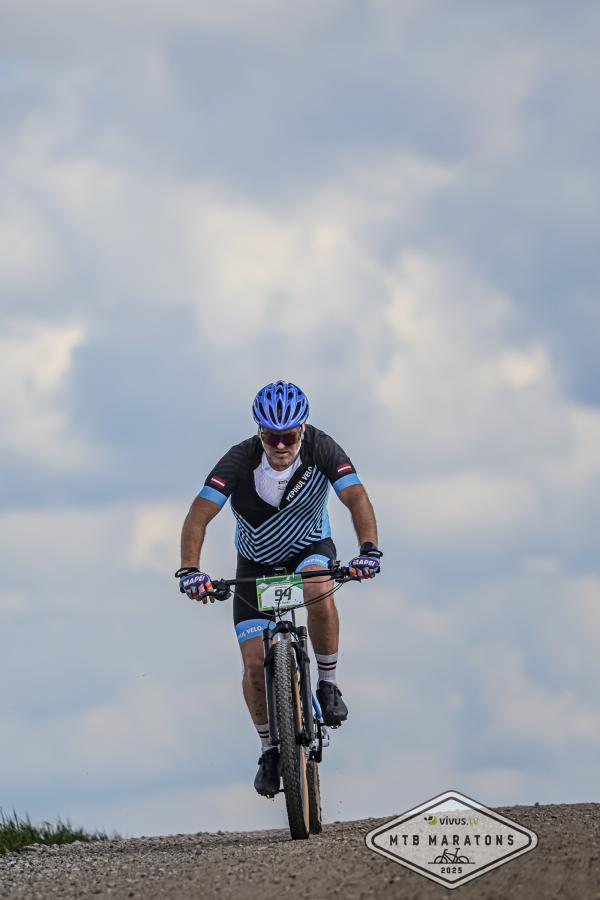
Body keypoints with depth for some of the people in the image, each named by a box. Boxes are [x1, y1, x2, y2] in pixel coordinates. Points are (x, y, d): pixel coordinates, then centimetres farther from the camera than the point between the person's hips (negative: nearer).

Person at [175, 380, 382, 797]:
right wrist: (190, 570, -47)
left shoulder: (321, 449, -24)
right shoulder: (240, 460, -27)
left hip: (311, 548, 0)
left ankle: (329, 685, -15)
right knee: (256, 663, -10)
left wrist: (369, 549, -50)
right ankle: (270, 750, 12)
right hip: (257, 564, 0)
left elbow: (356, 498, -33)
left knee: (319, 591, -36)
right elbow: (200, 513, -32)